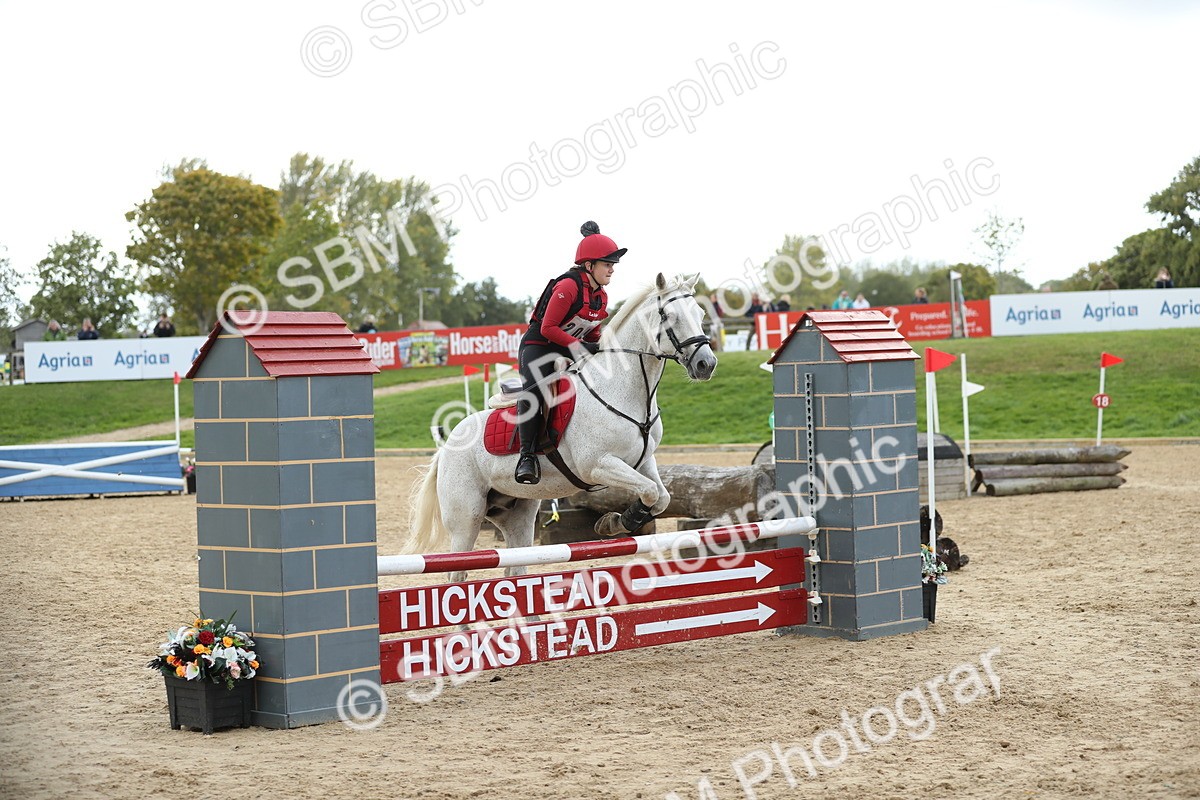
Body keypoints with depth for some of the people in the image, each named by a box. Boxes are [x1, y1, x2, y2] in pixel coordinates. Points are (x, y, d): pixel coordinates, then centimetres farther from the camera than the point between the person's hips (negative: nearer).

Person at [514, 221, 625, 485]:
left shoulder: (601, 296, 7)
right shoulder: (568, 287, -19)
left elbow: (593, 333, 16)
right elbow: (548, 328, -21)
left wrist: (601, 347, -5)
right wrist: (578, 345, -26)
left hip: (573, 351, 9)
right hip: (538, 347, -9)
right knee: (533, 391, -33)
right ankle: (527, 455, -32)